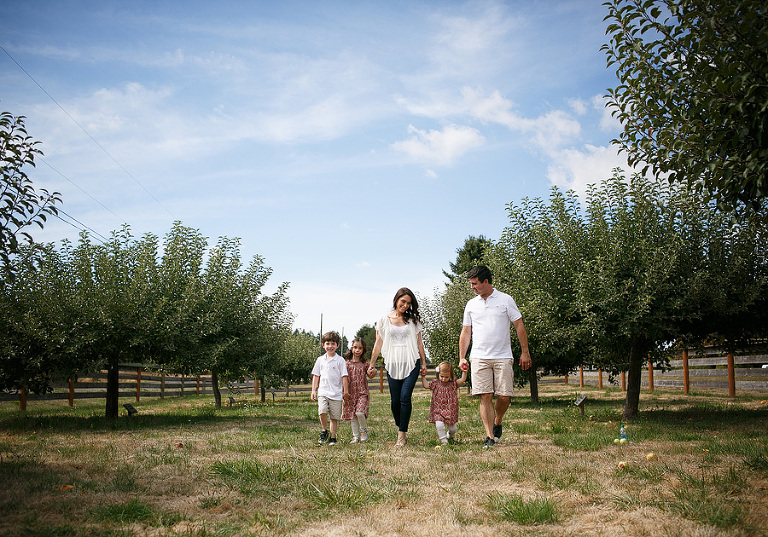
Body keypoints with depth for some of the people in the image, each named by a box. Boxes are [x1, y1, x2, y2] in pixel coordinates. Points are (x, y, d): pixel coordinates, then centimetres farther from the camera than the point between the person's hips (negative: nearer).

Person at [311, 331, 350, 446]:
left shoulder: (340, 360, 2)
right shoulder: (320, 360, 11)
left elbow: (344, 376, 2)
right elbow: (316, 376, 15)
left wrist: (345, 390, 0)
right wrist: (313, 390, 10)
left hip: (336, 393, -1)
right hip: (323, 391, 1)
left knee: (334, 417, 2)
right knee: (322, 411, -18)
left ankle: (332, 437, 14)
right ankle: (324, 431, 4)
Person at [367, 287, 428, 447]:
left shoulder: (413, 319, 10)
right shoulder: (384, 319, 8)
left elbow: (419, 342, 13)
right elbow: (378, 343, 10)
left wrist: (424, 362, 9)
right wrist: (372, 364, 8)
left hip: (411, 363, -1)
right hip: (392, 364, 1)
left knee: (405, 397, -11)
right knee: (395, 400, 2)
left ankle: (402, 435, -6)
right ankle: (400, 427, 23)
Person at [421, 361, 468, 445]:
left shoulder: (453, 383, -1)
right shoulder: (435, 383, 2)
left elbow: (462, 380, -13)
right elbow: (426, 385, 8)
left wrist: (464, 372, -27)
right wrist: (423, 376, 4)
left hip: (450, 410, 0)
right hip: (438, 410, 0)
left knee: (452, 428, 10)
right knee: (439, 425, -22)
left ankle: (450, 434, 46)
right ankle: (443, 440, -3)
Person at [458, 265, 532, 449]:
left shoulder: (505, 300, 3)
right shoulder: (471, 305, 12)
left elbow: (519, 325, 5)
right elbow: (466, 332, 15)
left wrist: (525, 352, 0)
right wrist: (461, 357, 8)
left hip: (503, 357, -2)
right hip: (479, 357, 2)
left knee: (504, 396, -3)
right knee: (485, 396, -7)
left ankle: (497, 423, 25)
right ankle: (490, 436, -2)